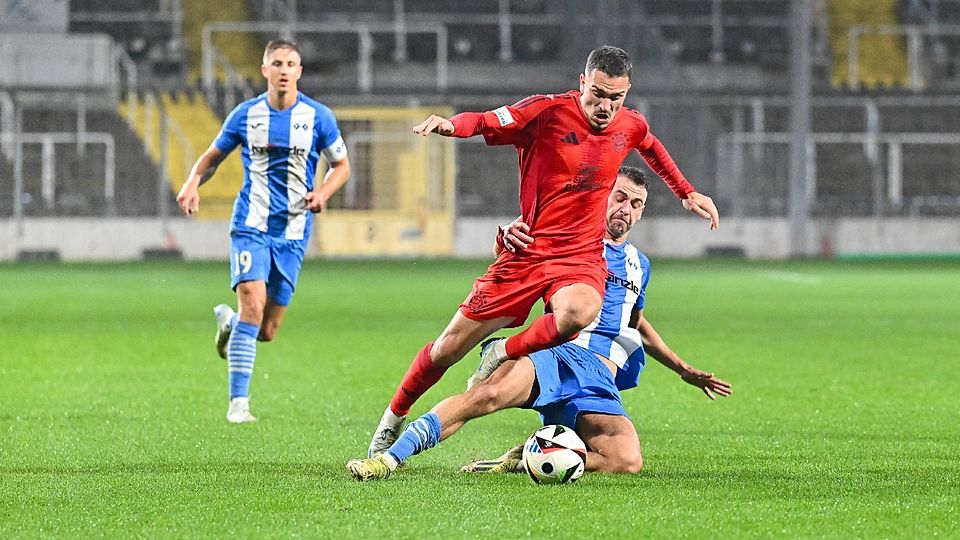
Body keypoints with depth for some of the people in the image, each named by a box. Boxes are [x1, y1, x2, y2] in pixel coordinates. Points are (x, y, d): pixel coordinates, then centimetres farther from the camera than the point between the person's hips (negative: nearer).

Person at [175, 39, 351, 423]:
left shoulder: (318, 117, 0)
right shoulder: (246, 115, 1)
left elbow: (341, 165, 11)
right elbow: (213, 156, 14)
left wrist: (323, 192, -10)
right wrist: (193, 183, -7)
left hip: (292, 233, 1)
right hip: (251, 226, -1)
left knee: (266, 331, 2)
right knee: (252, 307, -20)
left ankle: (228, 322, 39)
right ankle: (238, 402, -15)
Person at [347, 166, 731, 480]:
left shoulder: (638, 265, 27)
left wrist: (684, 370, 44)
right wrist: (509, 238, -22)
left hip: (600, 384, 4)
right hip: (558, 355, -4)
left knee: (628, 461, -27)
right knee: (490, 393, -38)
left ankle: (523, 459, -14)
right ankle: (389, 458, -39)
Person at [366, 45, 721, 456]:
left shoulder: (631, 126, 3)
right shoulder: (548, 111, -11)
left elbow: (650, 146, 27)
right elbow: (486, 122, -19)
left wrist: (687, 194, 32)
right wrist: (450, 124, -40)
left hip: (581, 256, 2)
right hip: (527, 250, -2)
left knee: (579, 313, -37)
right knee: (448, 349, 2)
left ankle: (503, 353, -9)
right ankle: (394, 419, 29)